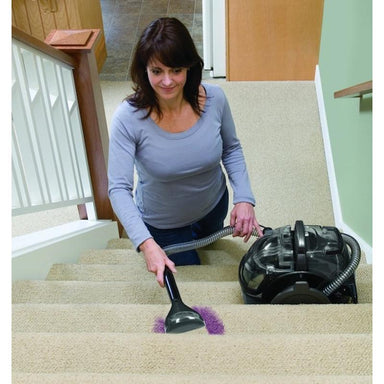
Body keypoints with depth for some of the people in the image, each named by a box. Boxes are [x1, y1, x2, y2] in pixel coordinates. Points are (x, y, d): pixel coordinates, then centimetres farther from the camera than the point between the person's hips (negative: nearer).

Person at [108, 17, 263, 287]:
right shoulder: (128, 118, -33)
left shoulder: (214, 99, -24)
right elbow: (119, 188, -33)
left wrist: (244, 198, -20)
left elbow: (232, 149, -7)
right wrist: (146, 243, -46)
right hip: (163, 225, -2)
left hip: (213, 207, 3)